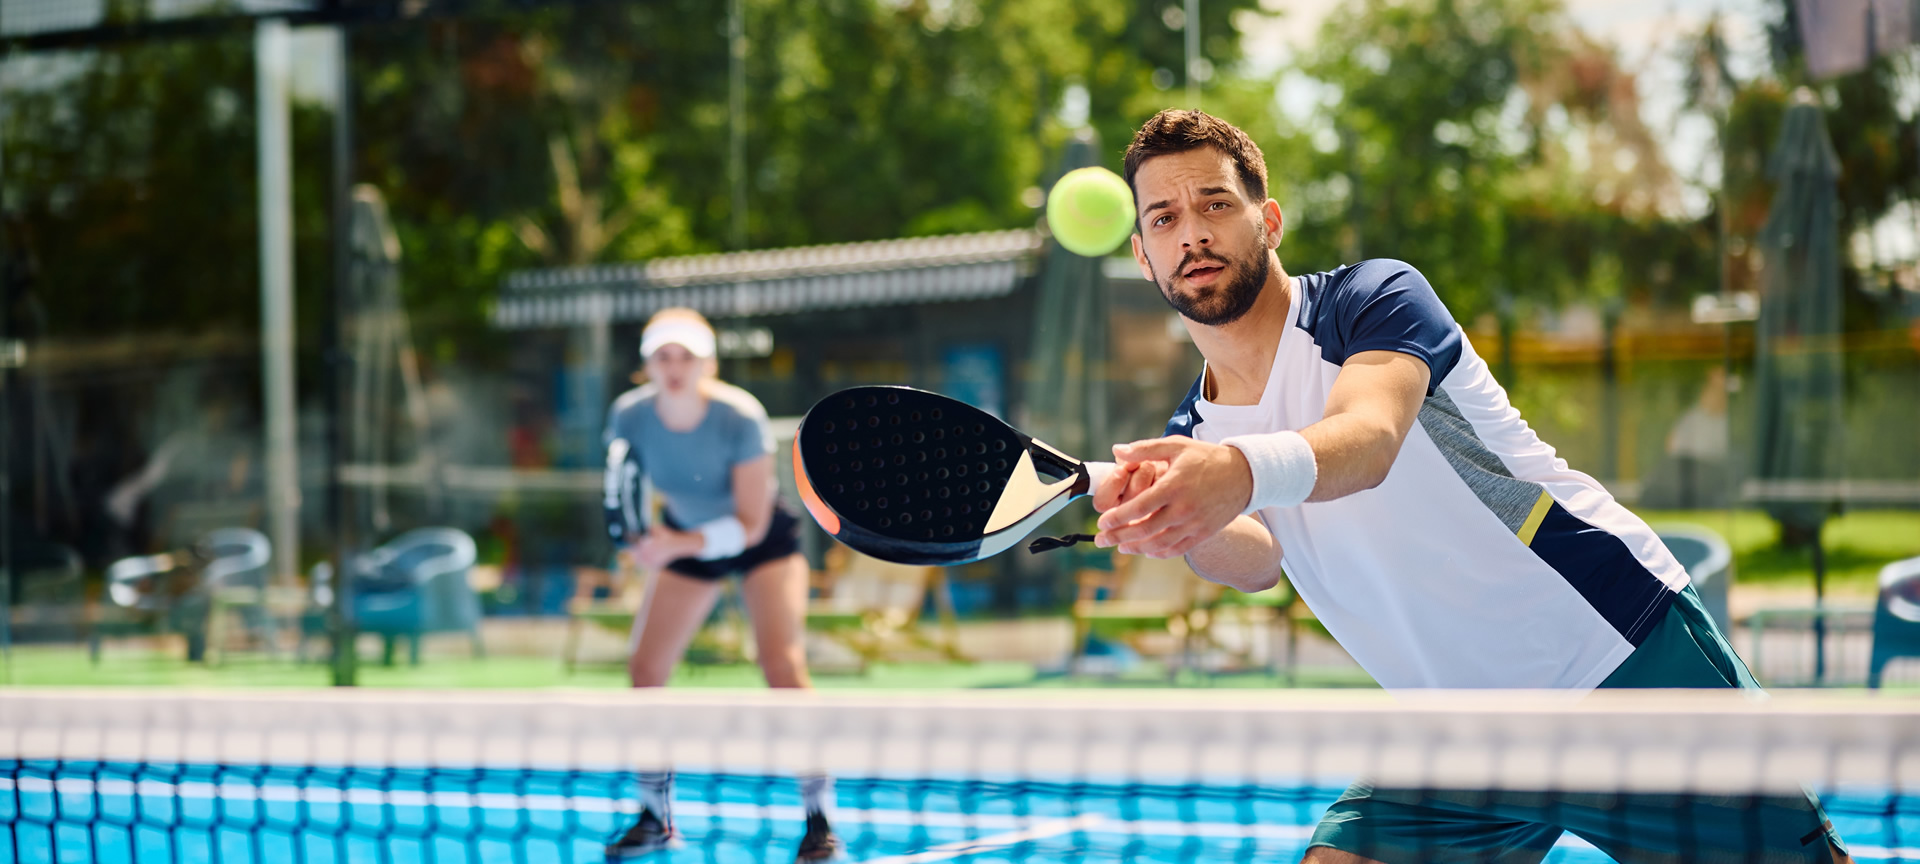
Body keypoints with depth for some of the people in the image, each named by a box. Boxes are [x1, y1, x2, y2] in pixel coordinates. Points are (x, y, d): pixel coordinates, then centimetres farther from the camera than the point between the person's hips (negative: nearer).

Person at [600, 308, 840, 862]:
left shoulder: (740, 418, -31)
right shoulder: (630, 417, -21)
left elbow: (751, 525, -27)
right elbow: (620, 502, -8)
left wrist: (681, 545, -41)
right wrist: (639, 541, -31)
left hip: (760, 540, -4)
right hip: (686, 537, 4)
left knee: (781, 663, -22)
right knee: (644, 670, -4)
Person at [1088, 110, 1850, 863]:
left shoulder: (1375, 296, -11)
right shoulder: (1192, 442, 4)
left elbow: (1370, 437, -33)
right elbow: (1256, 560, -18)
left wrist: (1246, 473, -55)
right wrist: (1184, 525, -42)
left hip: (1628, 658, -5)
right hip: (1462, 743, 5)